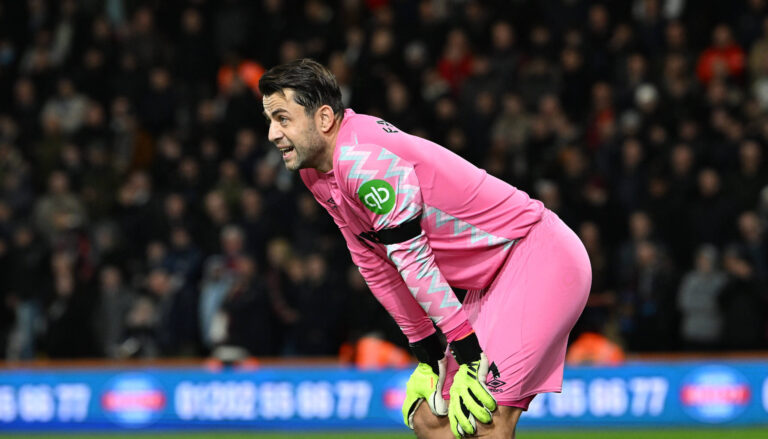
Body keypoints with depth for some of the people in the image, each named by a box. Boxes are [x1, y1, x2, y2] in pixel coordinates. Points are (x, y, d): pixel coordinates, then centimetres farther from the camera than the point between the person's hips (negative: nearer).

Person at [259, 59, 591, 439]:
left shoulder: (362, 160, -24)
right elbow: (376, 266, 13)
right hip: (491, 279, 10)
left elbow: (412, 258, -22)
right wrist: (426, 352, 13)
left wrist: (468, 352, -20)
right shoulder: (316, 173, 6)